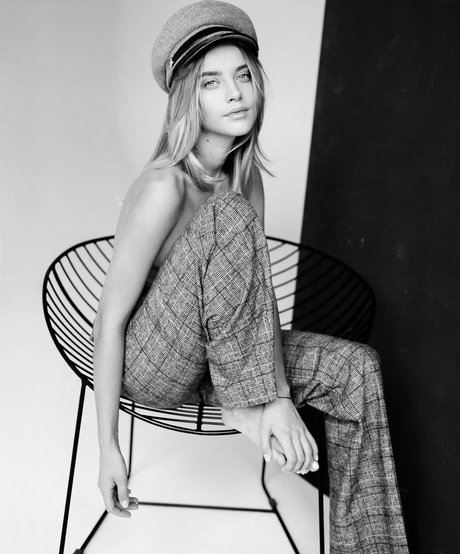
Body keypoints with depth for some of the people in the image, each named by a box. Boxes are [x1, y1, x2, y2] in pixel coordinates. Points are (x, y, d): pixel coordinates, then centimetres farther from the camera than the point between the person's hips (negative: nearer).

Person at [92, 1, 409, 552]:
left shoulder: (246, 173, -1)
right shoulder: (166, 186, -24)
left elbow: (256, 289, -7)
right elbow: (109, 320, -22)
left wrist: (278, 394, -20)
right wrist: (108, 448, -19)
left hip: (204, 356, 7)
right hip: (150, 366, -7)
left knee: (356, 368, -7)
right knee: (229, 217, -29)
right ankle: (241, 403, -17)